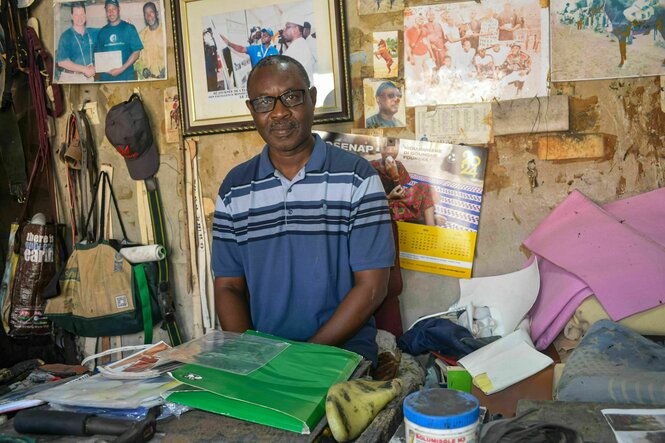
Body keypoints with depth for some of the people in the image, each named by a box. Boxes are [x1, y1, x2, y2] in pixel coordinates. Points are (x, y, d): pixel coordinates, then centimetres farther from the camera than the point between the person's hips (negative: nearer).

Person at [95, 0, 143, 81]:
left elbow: (136, 51, -4)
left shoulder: (129, 28, 2)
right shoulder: (102, 32, 11)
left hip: (126, 75, -3)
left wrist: (122, 69, -13)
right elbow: (98, 53, 13)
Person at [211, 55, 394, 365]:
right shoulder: (234, 189, 7)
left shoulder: (356, 177, -3)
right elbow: (228, 287, 9)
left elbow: (371, 285, -5)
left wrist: (312, 351, -13)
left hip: (342, 349, -3)